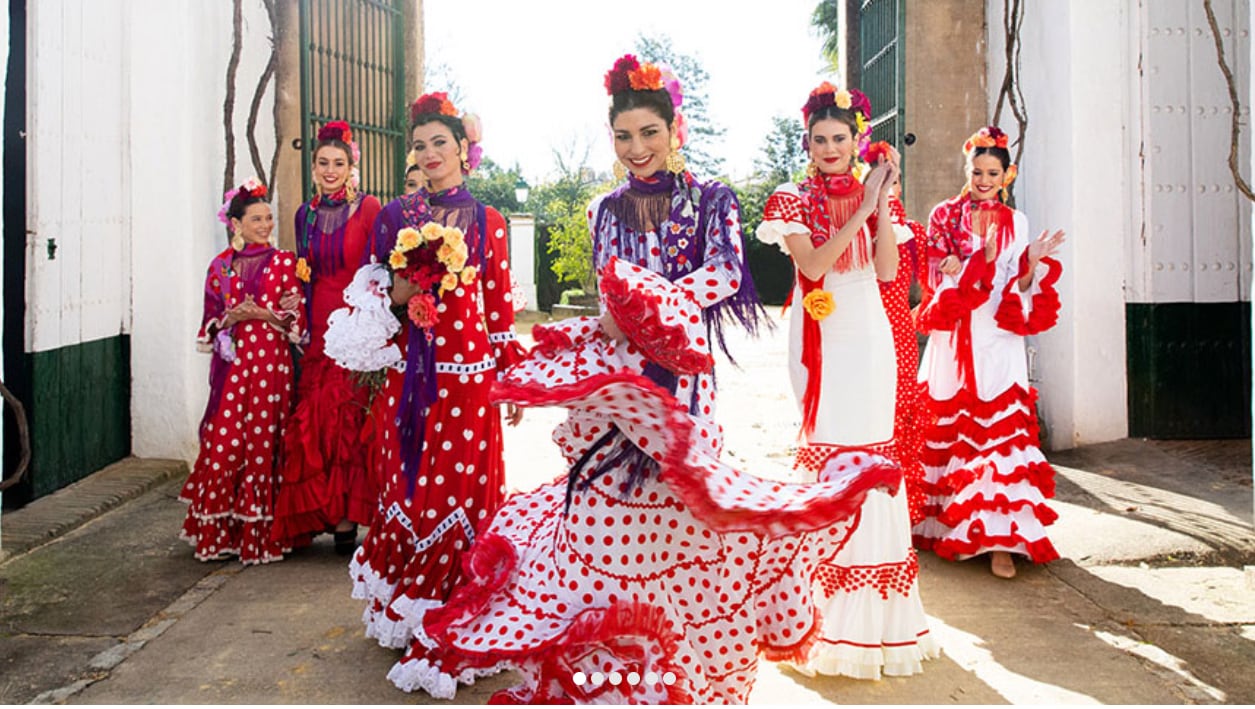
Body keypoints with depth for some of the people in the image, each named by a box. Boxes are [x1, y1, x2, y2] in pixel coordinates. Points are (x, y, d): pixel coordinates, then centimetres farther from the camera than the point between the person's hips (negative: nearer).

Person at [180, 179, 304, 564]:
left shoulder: (284, 262, 6)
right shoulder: (220, 266, 11)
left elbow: (298, 317, 2)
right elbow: (210, 321, 12)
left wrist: (264, 314, -12)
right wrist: (230, 318, -7)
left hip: (271, 362, -1)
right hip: (231, 364, 2)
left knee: (263, 443, -2)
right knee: (222, 443, -4)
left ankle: (257, 534, 7)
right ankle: (219, 532, 8)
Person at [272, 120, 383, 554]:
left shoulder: (368, 208, -2)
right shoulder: (306, 214, 14)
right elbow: (304, 274, 19)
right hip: (317, 327, 5)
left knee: (349, 420, -7)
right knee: (312, 420, 1)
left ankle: (347, 516, 1)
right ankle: (318, 514, 13)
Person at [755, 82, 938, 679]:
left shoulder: (874, 196, 9)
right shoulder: (793, 199, 2)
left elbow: (888, 269, -4)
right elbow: (812, 264, -15)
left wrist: (882, 202, -10)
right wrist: (861, 209, -16)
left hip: (867, 335, 2)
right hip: (821, 337, -2)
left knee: (871, 444, 2)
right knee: (828, 446, -1)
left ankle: (873, 604, 15)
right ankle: (831, 607, 12)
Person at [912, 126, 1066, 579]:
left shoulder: (1016, 223, 11)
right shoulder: (944, 216, 6)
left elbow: (1019, 292, 8)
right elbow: (939, 281, -2)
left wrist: (1034, 263, -11)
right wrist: (984, 263, -15)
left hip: (998, 342, 1)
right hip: (954, 340, 0)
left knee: (1000, 431, -6)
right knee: (946, 429, 3)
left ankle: (999, 538, -5)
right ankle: (940, 521, 17)